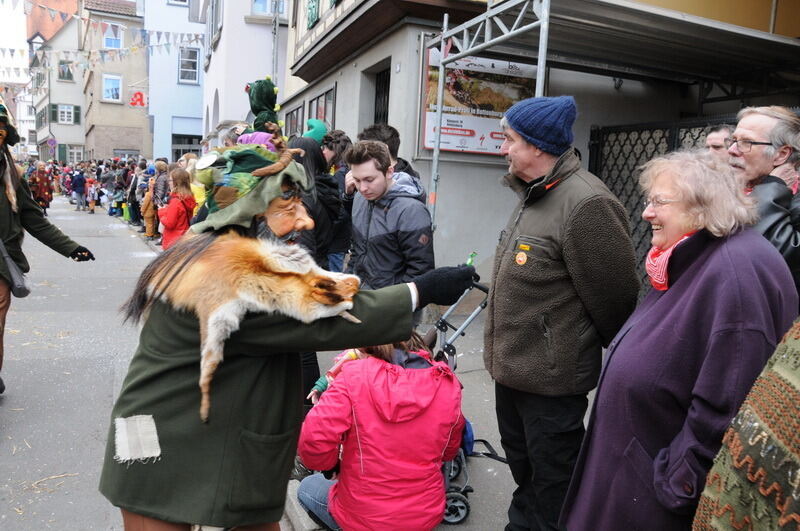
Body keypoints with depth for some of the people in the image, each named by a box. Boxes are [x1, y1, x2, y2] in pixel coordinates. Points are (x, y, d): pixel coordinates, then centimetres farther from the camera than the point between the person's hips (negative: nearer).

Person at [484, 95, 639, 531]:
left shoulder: (585, 203, -24)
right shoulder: (532, 195, 8)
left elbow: (613, 297, -19)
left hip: (550, 379, -9)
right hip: (511, 366, 9)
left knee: (551, 483, 11)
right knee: (522, 468, 27)